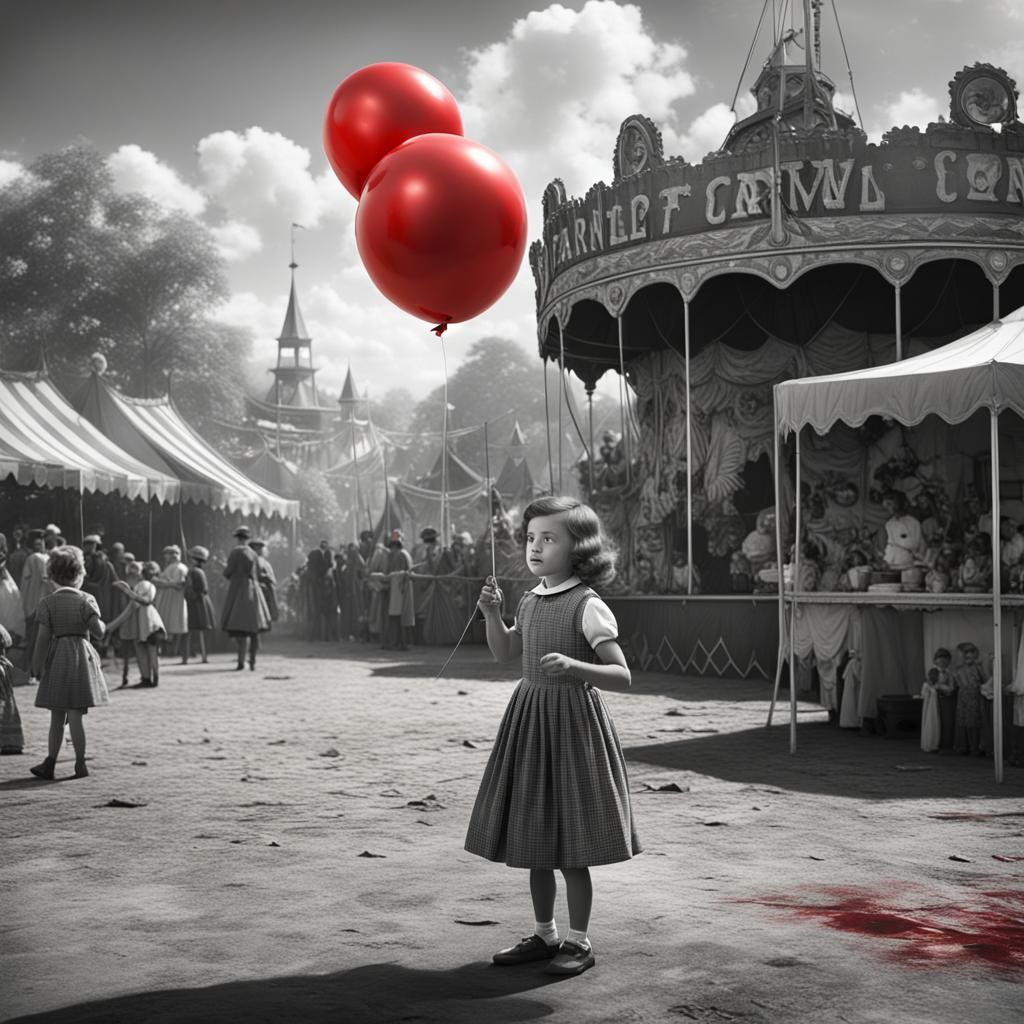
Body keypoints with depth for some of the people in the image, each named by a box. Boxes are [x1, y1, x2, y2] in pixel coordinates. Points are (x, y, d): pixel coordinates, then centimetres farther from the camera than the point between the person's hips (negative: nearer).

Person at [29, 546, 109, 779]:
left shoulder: (47, 603, -2)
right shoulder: (85, 600, -5)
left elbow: (42, 637, -5)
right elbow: (99, 631, -12)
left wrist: (37, 666, 1)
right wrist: (102, 624, 10)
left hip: (56, 657, 1)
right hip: (81, 655, -1)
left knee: (57, 716, 11)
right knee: (76, 715, 1)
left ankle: (50, 763, 11)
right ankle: (80, 764, 3)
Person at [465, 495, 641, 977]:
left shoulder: (588, 605, -15)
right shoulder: (530, 600, 8)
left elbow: (621, 675, -18)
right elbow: (504, 653, 21)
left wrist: (573, 666, -34)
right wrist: (492, 613, 5)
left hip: (573, 717, -7)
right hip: (529, 716, 7)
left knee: (569, 846, 1)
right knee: (535, 837, 15)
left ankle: (579, 942, 16)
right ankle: (544, 934, 29)